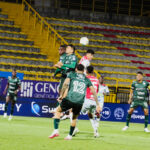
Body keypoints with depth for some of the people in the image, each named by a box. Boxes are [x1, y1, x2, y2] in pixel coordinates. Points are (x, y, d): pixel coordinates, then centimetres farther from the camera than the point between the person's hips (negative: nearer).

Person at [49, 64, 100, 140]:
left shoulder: (71, 74, 15)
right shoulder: (87, 80, 22)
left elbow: (65, 84, -4)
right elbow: (94, 92, 16)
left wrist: (61, 95, 1)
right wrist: (97, 105, 18)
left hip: (69, 99, -2)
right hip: (79, 102, 2)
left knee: (58, 110, 20)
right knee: (74, 118, 27)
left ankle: (56, 130, 7)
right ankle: (70, 135, 28)